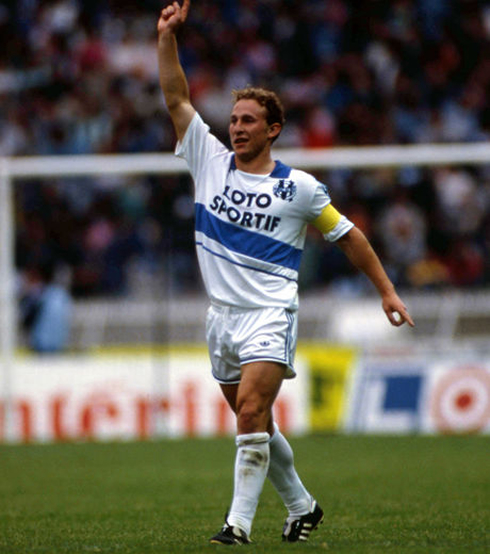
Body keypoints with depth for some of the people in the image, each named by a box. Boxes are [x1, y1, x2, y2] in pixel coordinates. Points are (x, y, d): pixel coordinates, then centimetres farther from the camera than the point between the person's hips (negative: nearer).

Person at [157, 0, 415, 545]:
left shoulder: (299, 187, -2)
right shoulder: (211, 161, 5)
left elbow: (347, 234, 8)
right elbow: (177, 100, 2)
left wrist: (387, 291, 7)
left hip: (270, 313, -4)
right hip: (221, 312, 4)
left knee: (251, 413, -20)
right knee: (255, 423, 11)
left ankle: (239, 522, -20)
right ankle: (301, 507, 29)